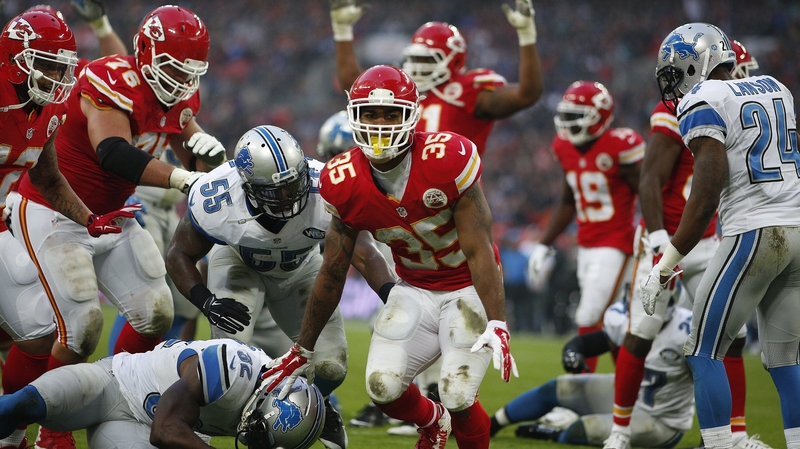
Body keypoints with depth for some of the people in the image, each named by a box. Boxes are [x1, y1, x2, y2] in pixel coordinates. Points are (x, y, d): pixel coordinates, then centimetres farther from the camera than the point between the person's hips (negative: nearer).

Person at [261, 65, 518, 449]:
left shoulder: (447, 161, -24)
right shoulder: (345, 183, -11)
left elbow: (480, 251, -23)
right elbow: (332, 273, 0)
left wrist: (496, 326, -34)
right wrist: (302, 351, 6)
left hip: (469, 288, -4)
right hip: (415, 290, 4)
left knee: (458, 397, -18)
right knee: (383, 387, -12)